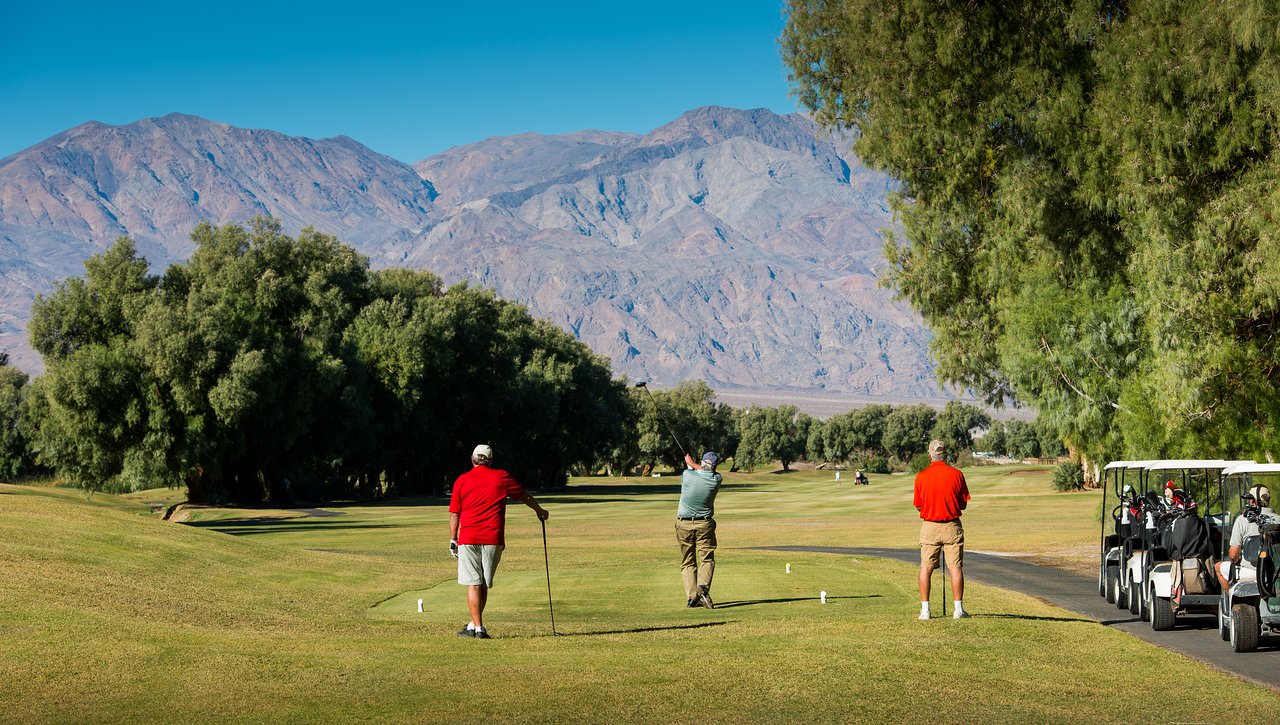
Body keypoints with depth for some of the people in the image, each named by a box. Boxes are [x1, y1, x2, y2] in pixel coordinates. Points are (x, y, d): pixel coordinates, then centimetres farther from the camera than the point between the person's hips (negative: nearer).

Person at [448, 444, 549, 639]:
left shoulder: (462, 480, 3)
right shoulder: (502, 477, 6)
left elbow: (454, 514, 3)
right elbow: (524, 496, 20)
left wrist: (453, 540, 11)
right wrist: (540, 511, 37)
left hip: (468, 540, -1)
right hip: (493, 540, 1)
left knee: (473, 585, -1)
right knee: (484, 585, 11)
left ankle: (477, 627, -5)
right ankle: (474, 624, 17)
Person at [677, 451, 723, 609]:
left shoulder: (688, 475, -11)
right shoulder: (717, 479, -7)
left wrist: (690, 464, 35)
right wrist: (692, 464, 29)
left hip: (684, 524, 1)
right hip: (705, 524, 0)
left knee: (687, 562, 7)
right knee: (707, 559, 1)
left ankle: (691, 596, -5)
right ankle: (703, 587, -26)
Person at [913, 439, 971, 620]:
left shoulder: (921, 476, -6)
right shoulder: (957, 475, -6)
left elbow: (918, 507, 1)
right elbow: (963, 504, 1)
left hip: (929, 527, 0)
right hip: (952, 527, 0)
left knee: (926, 568, 6)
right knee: (956, 567, 4)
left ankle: (925, 609, 3)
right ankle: (959, 609, 3)